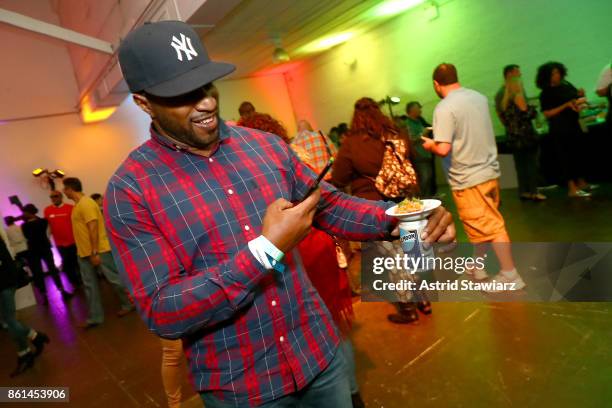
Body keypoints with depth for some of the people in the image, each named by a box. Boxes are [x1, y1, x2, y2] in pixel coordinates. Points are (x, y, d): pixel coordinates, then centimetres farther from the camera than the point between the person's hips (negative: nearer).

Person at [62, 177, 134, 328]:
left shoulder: (86, 203, -17)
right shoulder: (78, 205, 14)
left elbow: (93, 228, -23)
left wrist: (95, 253, -24)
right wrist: (89, 252, 21)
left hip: (99, 250, -10)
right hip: (84, 253, 10)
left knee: (114, 279, 2)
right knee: (90, 285, 10)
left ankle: (128, 304, 18)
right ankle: (94, 317, 16)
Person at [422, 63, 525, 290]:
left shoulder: (444, 108, -18)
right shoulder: (480, 97, 6)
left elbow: (443, 149, -24)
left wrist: (430, 145, -3)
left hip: (468, 178, -8)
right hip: (490, 171, 8)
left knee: (489, 227, 1)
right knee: (482, 224, 18)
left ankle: (510, 275, 10)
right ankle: (478, 266, 34)